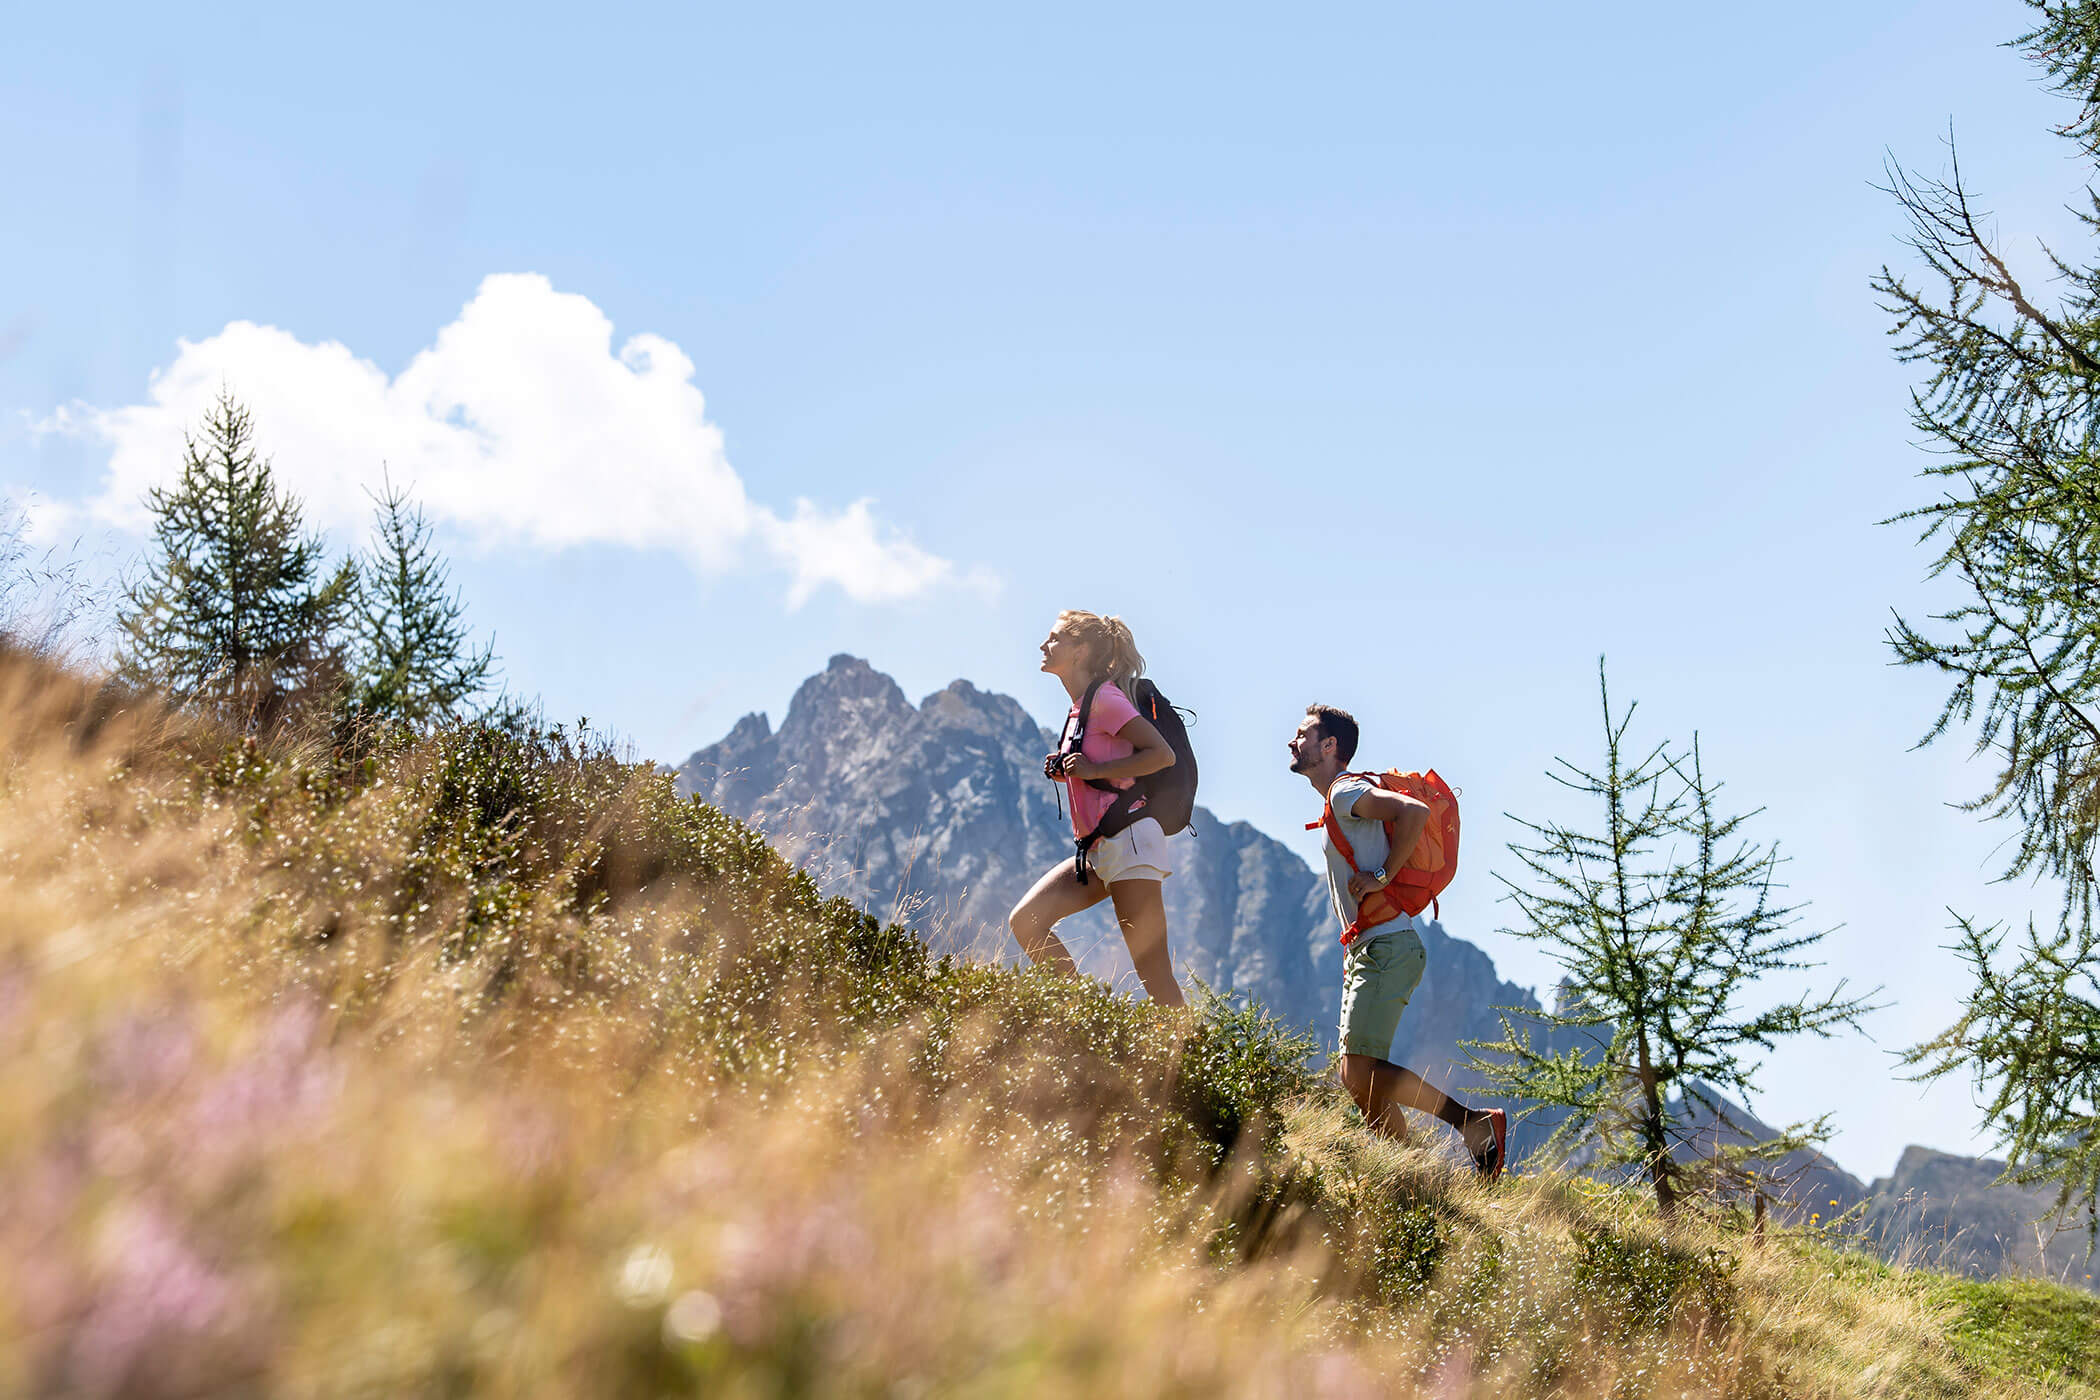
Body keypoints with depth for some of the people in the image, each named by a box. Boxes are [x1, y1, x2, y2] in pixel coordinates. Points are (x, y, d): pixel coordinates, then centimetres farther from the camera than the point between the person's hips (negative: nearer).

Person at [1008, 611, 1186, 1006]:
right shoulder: (1081, 706, 18)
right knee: (1025, 922, -1)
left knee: (1155, 978, -8)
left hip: (1129, 841, -10)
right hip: (1100, 851, 10)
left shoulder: (1104, 699, -9)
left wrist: (1093, 769, -17)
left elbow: (1162, 754, -16)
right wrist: (1065, 772, 8)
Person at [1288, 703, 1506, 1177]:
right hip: (1366, 951, 10)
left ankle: (1474, 1121, -14)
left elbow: (1415, 811, -24)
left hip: (1387, 948, -10)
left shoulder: (1346, 791, -8)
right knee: (1362, 1079, 6)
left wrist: (1382, 877, -20)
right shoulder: (1338, 801, 22)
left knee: (1361, 1073, -16)